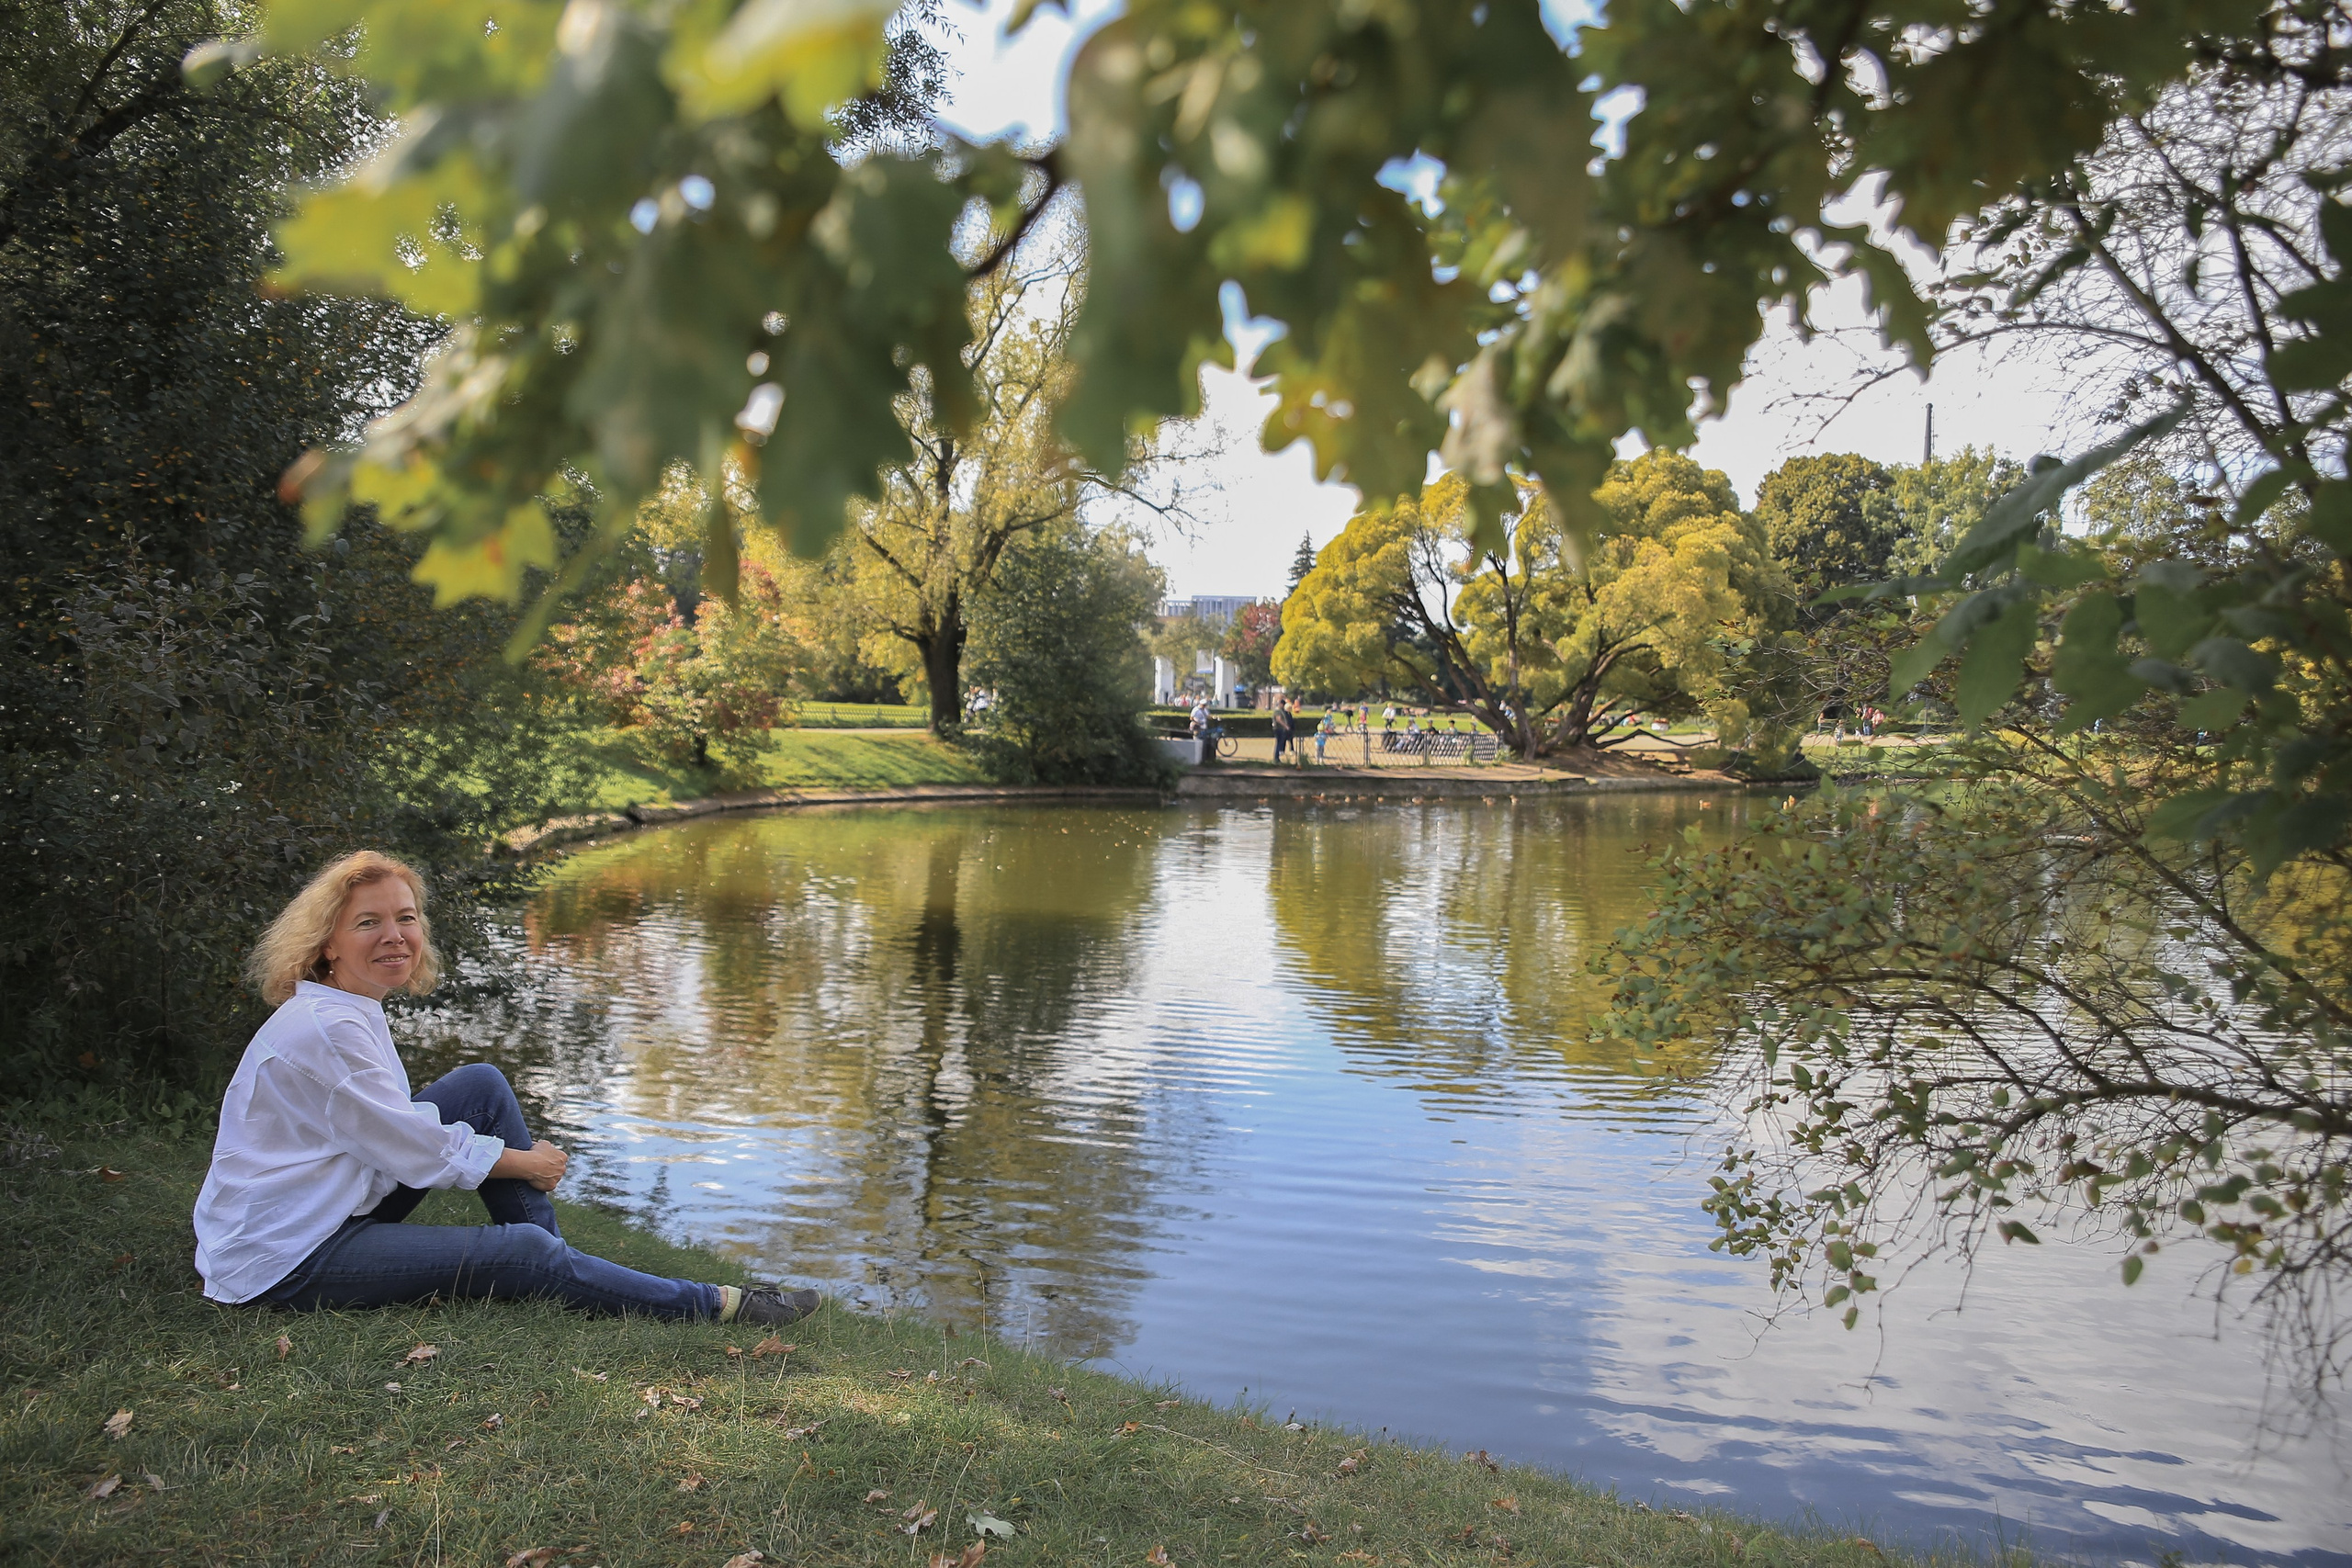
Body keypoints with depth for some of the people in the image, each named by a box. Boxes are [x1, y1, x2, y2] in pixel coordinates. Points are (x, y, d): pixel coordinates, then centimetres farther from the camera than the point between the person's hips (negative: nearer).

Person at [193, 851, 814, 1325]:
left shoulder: (353, 1010, 6)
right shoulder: (326, 1028, -24)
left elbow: (396, 1131, 13)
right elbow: (412, 1150, -19)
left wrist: (518, 1152, 2)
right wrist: (524, 1164, -4)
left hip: (336, 1206, 9)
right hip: (280, 1263, -9)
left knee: (482, 1086, -1)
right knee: (525, 1253, -19)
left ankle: (552, 1265, 3)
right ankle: (714, 1305, -9)